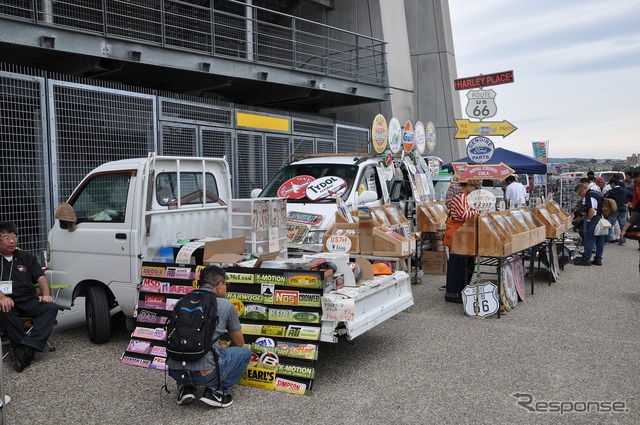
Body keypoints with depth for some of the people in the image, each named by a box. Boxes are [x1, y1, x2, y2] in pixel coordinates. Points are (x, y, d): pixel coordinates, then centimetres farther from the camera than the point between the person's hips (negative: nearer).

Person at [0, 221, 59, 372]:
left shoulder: (26, 258, 19)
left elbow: (41, 278, 11)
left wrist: (46, 294, -10)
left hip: (28, 301, 3)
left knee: (51, 308, -25)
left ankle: (26, 347, -37)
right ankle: (22, 350, -30)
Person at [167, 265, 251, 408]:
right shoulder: (226, 305, 4)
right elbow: (239, 342, 18)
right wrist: (223, 351, 42)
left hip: (175, 372, 5)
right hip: (203, 373, -5)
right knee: (245, 352, 19)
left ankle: (185, 388, 17)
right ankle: (215, 390, 5)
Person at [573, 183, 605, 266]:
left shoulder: (589, 196, -17)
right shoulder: (597, 193, 15)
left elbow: (592, 210, -26)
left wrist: (588, 220, -13)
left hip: (595, 220, -10)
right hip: (602, 220, 10)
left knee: (589, 240, -4)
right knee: (600, 240, 11)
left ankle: (585, 259, -1)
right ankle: (598, 259, 16)